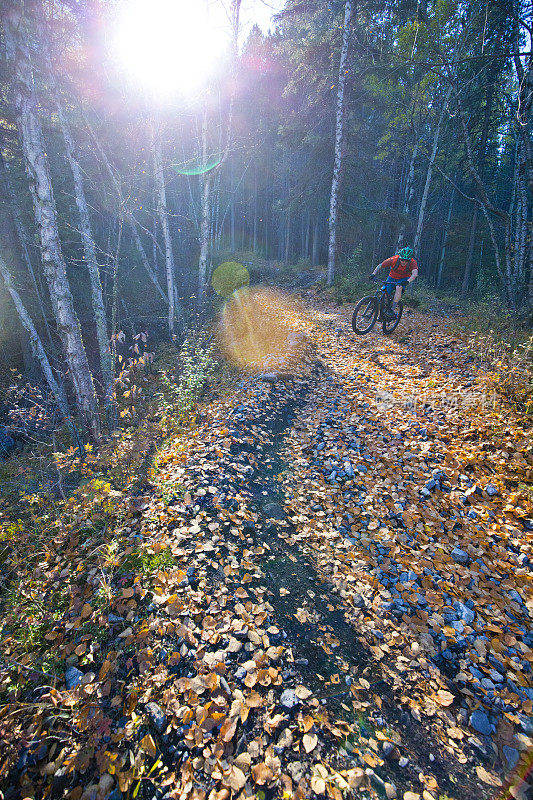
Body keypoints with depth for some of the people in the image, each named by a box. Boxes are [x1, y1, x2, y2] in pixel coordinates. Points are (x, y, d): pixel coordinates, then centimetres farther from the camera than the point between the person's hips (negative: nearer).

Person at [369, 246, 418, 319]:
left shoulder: (412, 263, -28)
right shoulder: (394, 259, -26)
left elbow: (415, 274, -44)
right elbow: (380, 265, -19)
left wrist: (407, 281, -63)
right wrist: (374, 274, -35)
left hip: (404, 278, -2)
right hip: (392, 277, 2)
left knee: (399, 288, -33)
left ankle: (393, 310, -29)